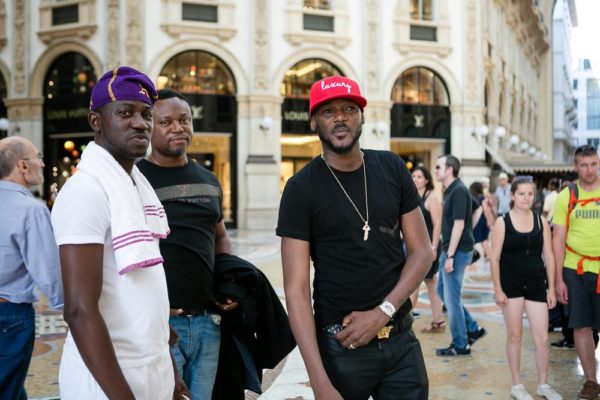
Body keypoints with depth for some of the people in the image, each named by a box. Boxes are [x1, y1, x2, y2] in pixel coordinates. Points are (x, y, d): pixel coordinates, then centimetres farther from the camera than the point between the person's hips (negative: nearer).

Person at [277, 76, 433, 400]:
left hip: (401, 340, 3)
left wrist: (383, 312, -13)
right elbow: (296, 289, -14)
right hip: (340, 346, -3)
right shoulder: (301, 188, -10)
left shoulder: (392, 169, 2)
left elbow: (422, 251, 2)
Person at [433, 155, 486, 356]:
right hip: (449, 249, 10)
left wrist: (450, 256, -22)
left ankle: (460, 345, 10)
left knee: (452, 297, -1)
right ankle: (473, 329, 24)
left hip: (457, 251, -10)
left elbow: (458, 225, -21)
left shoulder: (458, 191, -17)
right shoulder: (452, 190, 12)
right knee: (442, 291, 17)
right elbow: (478, 209, 24)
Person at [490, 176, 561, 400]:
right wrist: (497, 289, -8)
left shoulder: (541, 222, 5)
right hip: (511, 284, -2)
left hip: (536, 285, 2)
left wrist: (551, 289, 4)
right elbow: (494, 258, -4)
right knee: (514, 335, 7)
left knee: (542, 338, 2)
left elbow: (548, 257, 7)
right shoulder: (502, 222, -4)